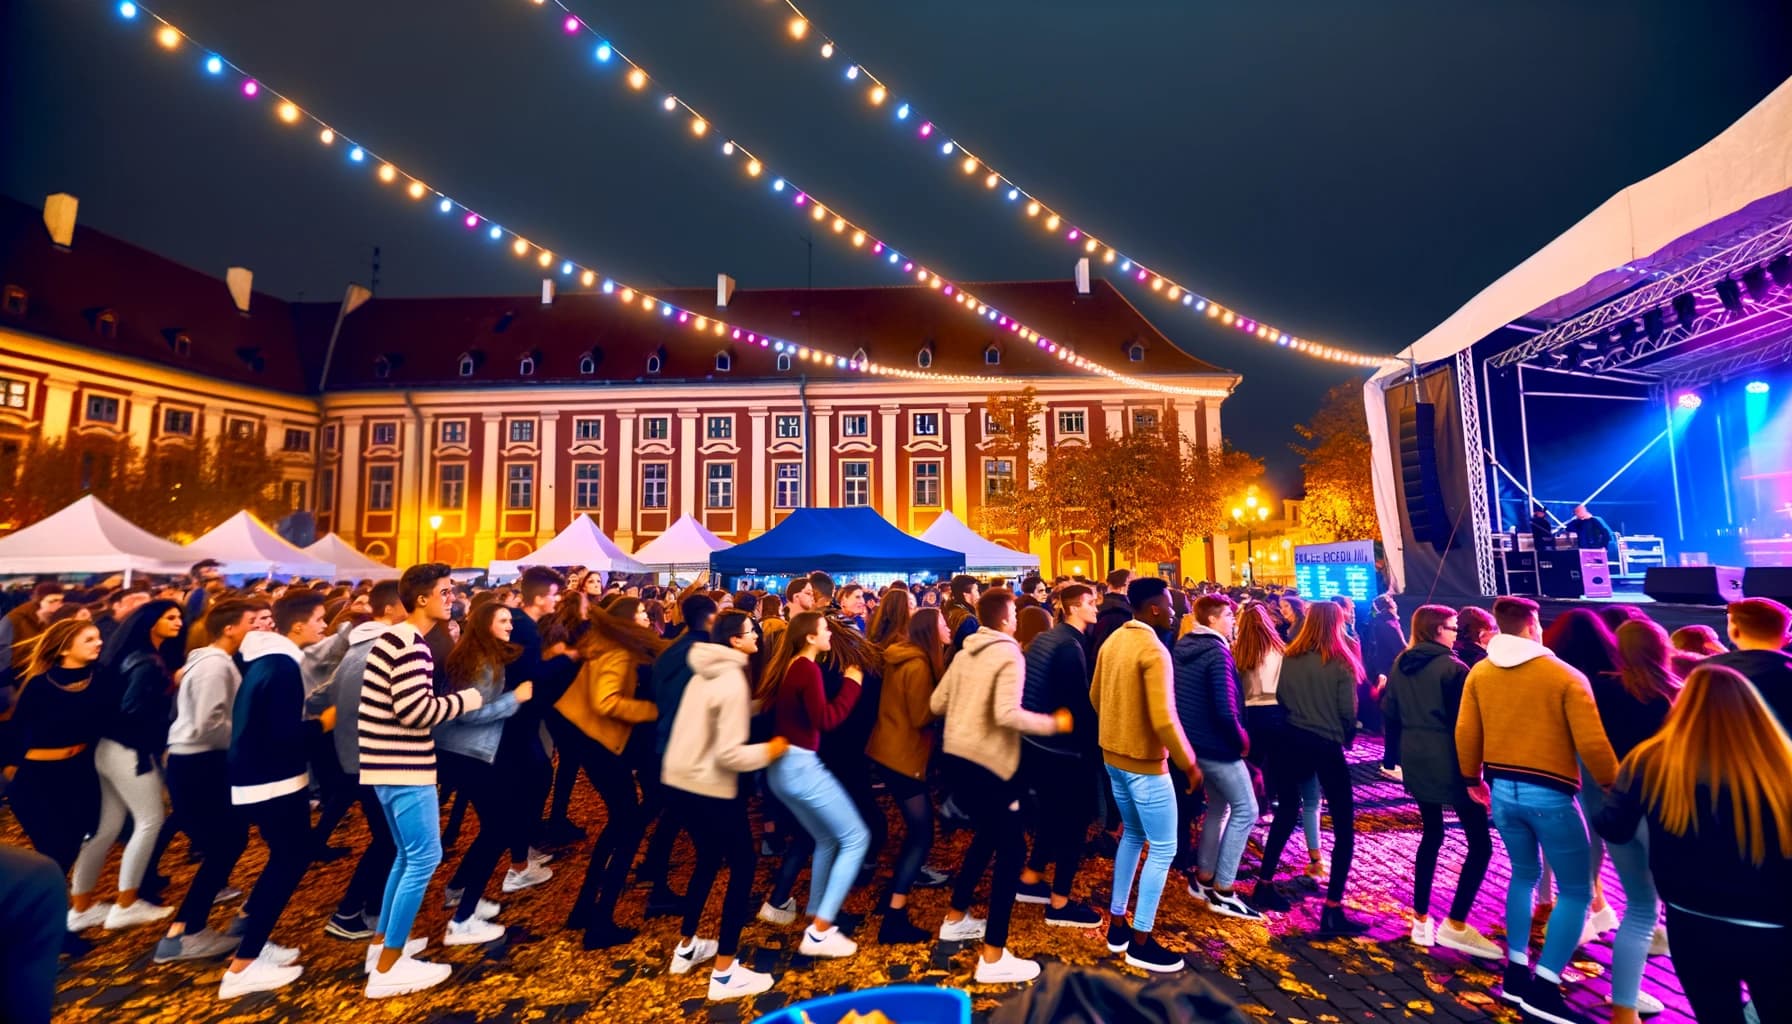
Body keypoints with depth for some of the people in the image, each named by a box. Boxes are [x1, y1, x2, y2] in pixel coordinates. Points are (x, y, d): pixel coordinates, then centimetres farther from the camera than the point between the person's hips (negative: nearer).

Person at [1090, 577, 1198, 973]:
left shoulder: (1112, 641, 5)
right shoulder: (1153, 650, -22)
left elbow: (1095, 697, 14)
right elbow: (1164, 719, -26)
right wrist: (1189, 763, -14)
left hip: (1113, 755, 8)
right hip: (1144, 762, -8)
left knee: (1132, 835, 22)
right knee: (1162, 849, 5)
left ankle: (1117, 923, 29)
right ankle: (1140, 941, 14)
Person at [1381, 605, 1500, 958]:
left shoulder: (1400, 665, 7)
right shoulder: (1453, 668, -11)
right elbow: (1464, 725, -12)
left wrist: (1396, 758, 19)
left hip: (1415, 761, 7)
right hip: (1448, 764, -7)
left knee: (1432, 834, 18)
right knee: (1480, 843, 4)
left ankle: (1421, 920, 21)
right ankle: (1455, 925, 3)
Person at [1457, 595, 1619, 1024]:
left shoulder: (1479, 673, 2)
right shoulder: (1566, 676, -10)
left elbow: (1465, 735, 4)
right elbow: (1593, 743, -12)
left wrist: (1472, 780, 17)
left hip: (1502, 790, 5)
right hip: (1549, 795, -5)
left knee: (1524, 875, 22)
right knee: (1576, 890, 8)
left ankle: (1516, 973, 25)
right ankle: (1544, 986, 4)